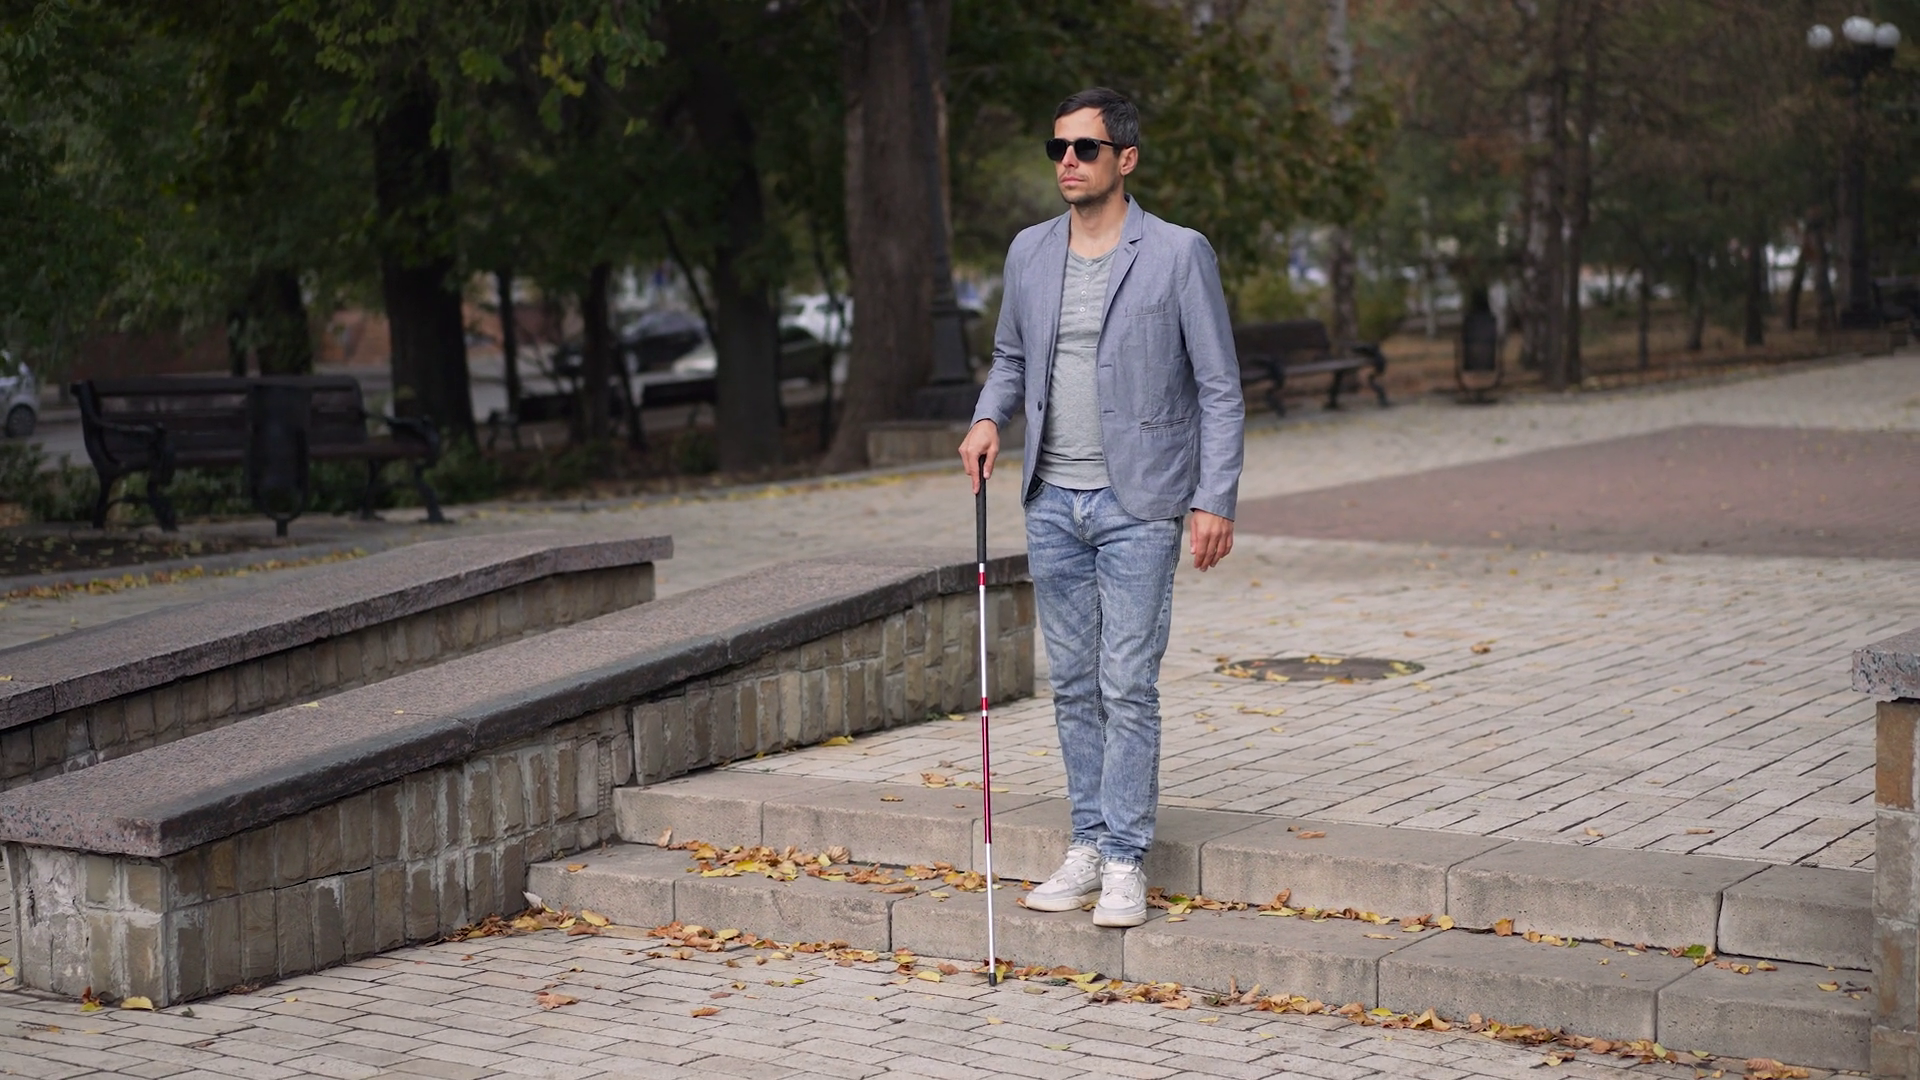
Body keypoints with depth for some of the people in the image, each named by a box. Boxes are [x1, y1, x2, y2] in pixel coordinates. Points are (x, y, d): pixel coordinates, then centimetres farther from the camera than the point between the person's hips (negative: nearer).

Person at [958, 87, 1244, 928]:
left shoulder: (1178, 254, -6)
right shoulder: (1029, 253, 8)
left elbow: (1219, 386, -4)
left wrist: (1215, 499, -11)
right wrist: (988, 418, 0)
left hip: (1137, 503, -5)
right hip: (1052, 500, 5)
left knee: (1128, 686, -5)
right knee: (1073, 684, 10)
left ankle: (1126, 863, 2)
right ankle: (1088, 846, 18)